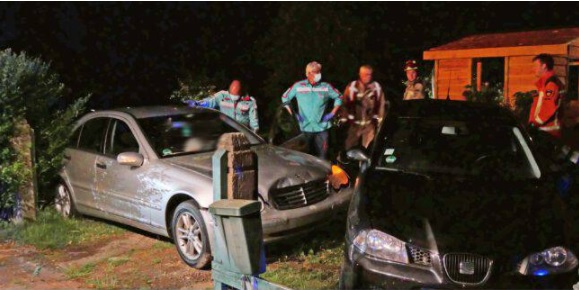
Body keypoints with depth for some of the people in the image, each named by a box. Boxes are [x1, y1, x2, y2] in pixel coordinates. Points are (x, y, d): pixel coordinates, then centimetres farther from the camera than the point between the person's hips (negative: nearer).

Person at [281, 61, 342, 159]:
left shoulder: (326, 87, 1)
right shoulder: (298, 86, 0)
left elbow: (339, 97, 14)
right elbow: (285, 97, 11)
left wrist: (332, 113, 5)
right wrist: (293, 114, 4)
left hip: (321, 128, 0)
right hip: (305, 128, 0)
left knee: (322, 156, -2)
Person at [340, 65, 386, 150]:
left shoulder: (376, 87, 1)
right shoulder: (352, 86, -3)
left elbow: (382, 104, 8)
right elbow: (344, 103, 0)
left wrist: (380, 120, 6)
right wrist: (343, 119, -1)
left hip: (370, 124, 1)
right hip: (354, 123, -1)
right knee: (349, 147, 4)